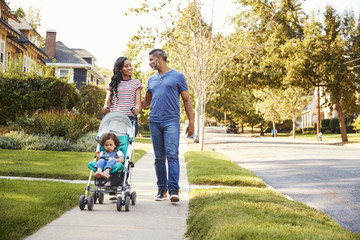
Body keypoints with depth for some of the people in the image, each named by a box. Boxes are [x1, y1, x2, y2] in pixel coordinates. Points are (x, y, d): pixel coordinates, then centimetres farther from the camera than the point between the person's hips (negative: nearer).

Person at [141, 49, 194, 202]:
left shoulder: (178, 77, 5)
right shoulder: (151, 80, 18)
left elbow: (186, 100, 6)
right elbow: (146, 101, 27)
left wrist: (191, 122, -1)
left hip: (171, 121, -4)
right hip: (154, 122, 4)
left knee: (172, 155, -13)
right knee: (159, 158, 6)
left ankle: (174, 189, -15)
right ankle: (162, 189, 13)